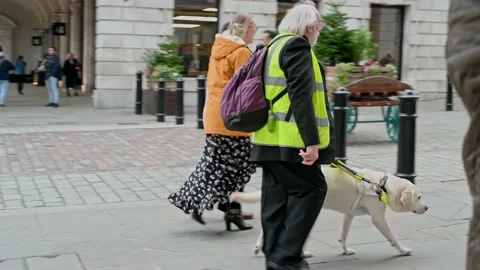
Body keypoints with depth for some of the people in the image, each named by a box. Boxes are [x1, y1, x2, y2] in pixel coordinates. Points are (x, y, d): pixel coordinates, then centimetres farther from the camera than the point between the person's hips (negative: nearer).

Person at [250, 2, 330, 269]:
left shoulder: (275, 46, 20)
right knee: (312, 189, -4)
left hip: (270, 140, 10)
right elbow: (301, 97, -20)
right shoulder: (297, 46, -11)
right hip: (290, 140, -10)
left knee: (278, 197, 12)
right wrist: (312, 140, -23)